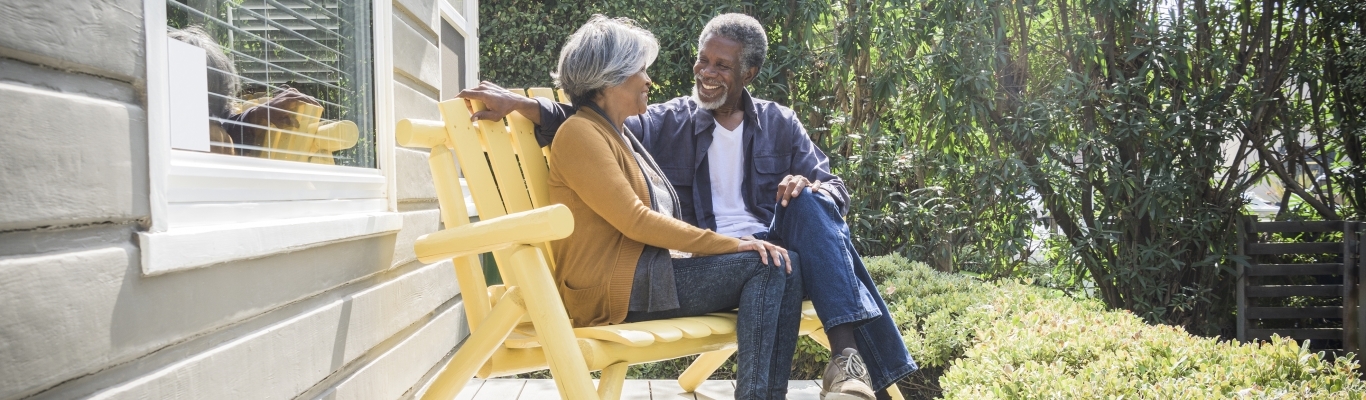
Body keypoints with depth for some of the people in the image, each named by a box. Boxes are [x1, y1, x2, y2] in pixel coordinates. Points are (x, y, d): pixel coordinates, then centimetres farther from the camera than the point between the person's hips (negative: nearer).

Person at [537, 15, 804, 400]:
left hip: (644, 274, 9)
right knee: (767, 266, -18)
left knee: (780, 268, -9)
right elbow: (635, 220, -16)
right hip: (613, 288, -9)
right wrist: (730, 244, -14)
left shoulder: (620, 135, 23)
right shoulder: (580, 133, -7)